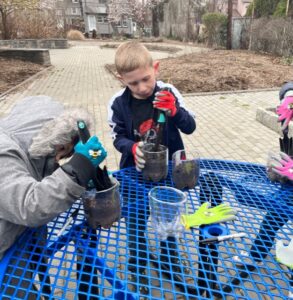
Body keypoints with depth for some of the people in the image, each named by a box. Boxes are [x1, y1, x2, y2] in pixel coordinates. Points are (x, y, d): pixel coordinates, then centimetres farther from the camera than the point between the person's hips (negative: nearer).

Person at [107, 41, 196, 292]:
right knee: (136, 222, 18)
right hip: (136, 173, 0)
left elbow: (190, 127, -10)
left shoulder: (168, 93, -14)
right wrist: (132, 147, -28)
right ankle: (137, 265, 47)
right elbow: (118, 138, -7)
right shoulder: (118, 103, -14)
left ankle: (170, 261, 51)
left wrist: (175, 111, -30)